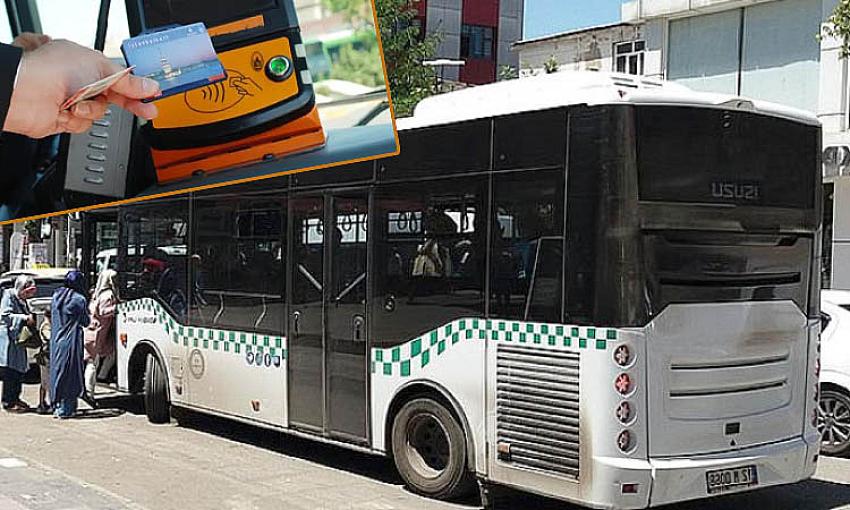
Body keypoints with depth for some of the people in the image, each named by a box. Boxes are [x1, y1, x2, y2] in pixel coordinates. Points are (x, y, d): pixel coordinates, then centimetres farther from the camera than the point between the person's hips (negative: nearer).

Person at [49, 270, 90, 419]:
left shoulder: (56, 296, 7)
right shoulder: (79, 299, -10)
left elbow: (53, 315, 14)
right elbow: (86, 322, -2)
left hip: (56, 341, 6)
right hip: (71, 342, -6)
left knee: (57, 372, 14)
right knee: (70, 374, 1)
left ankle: (57, 405, 18)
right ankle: (65, 409, 2)